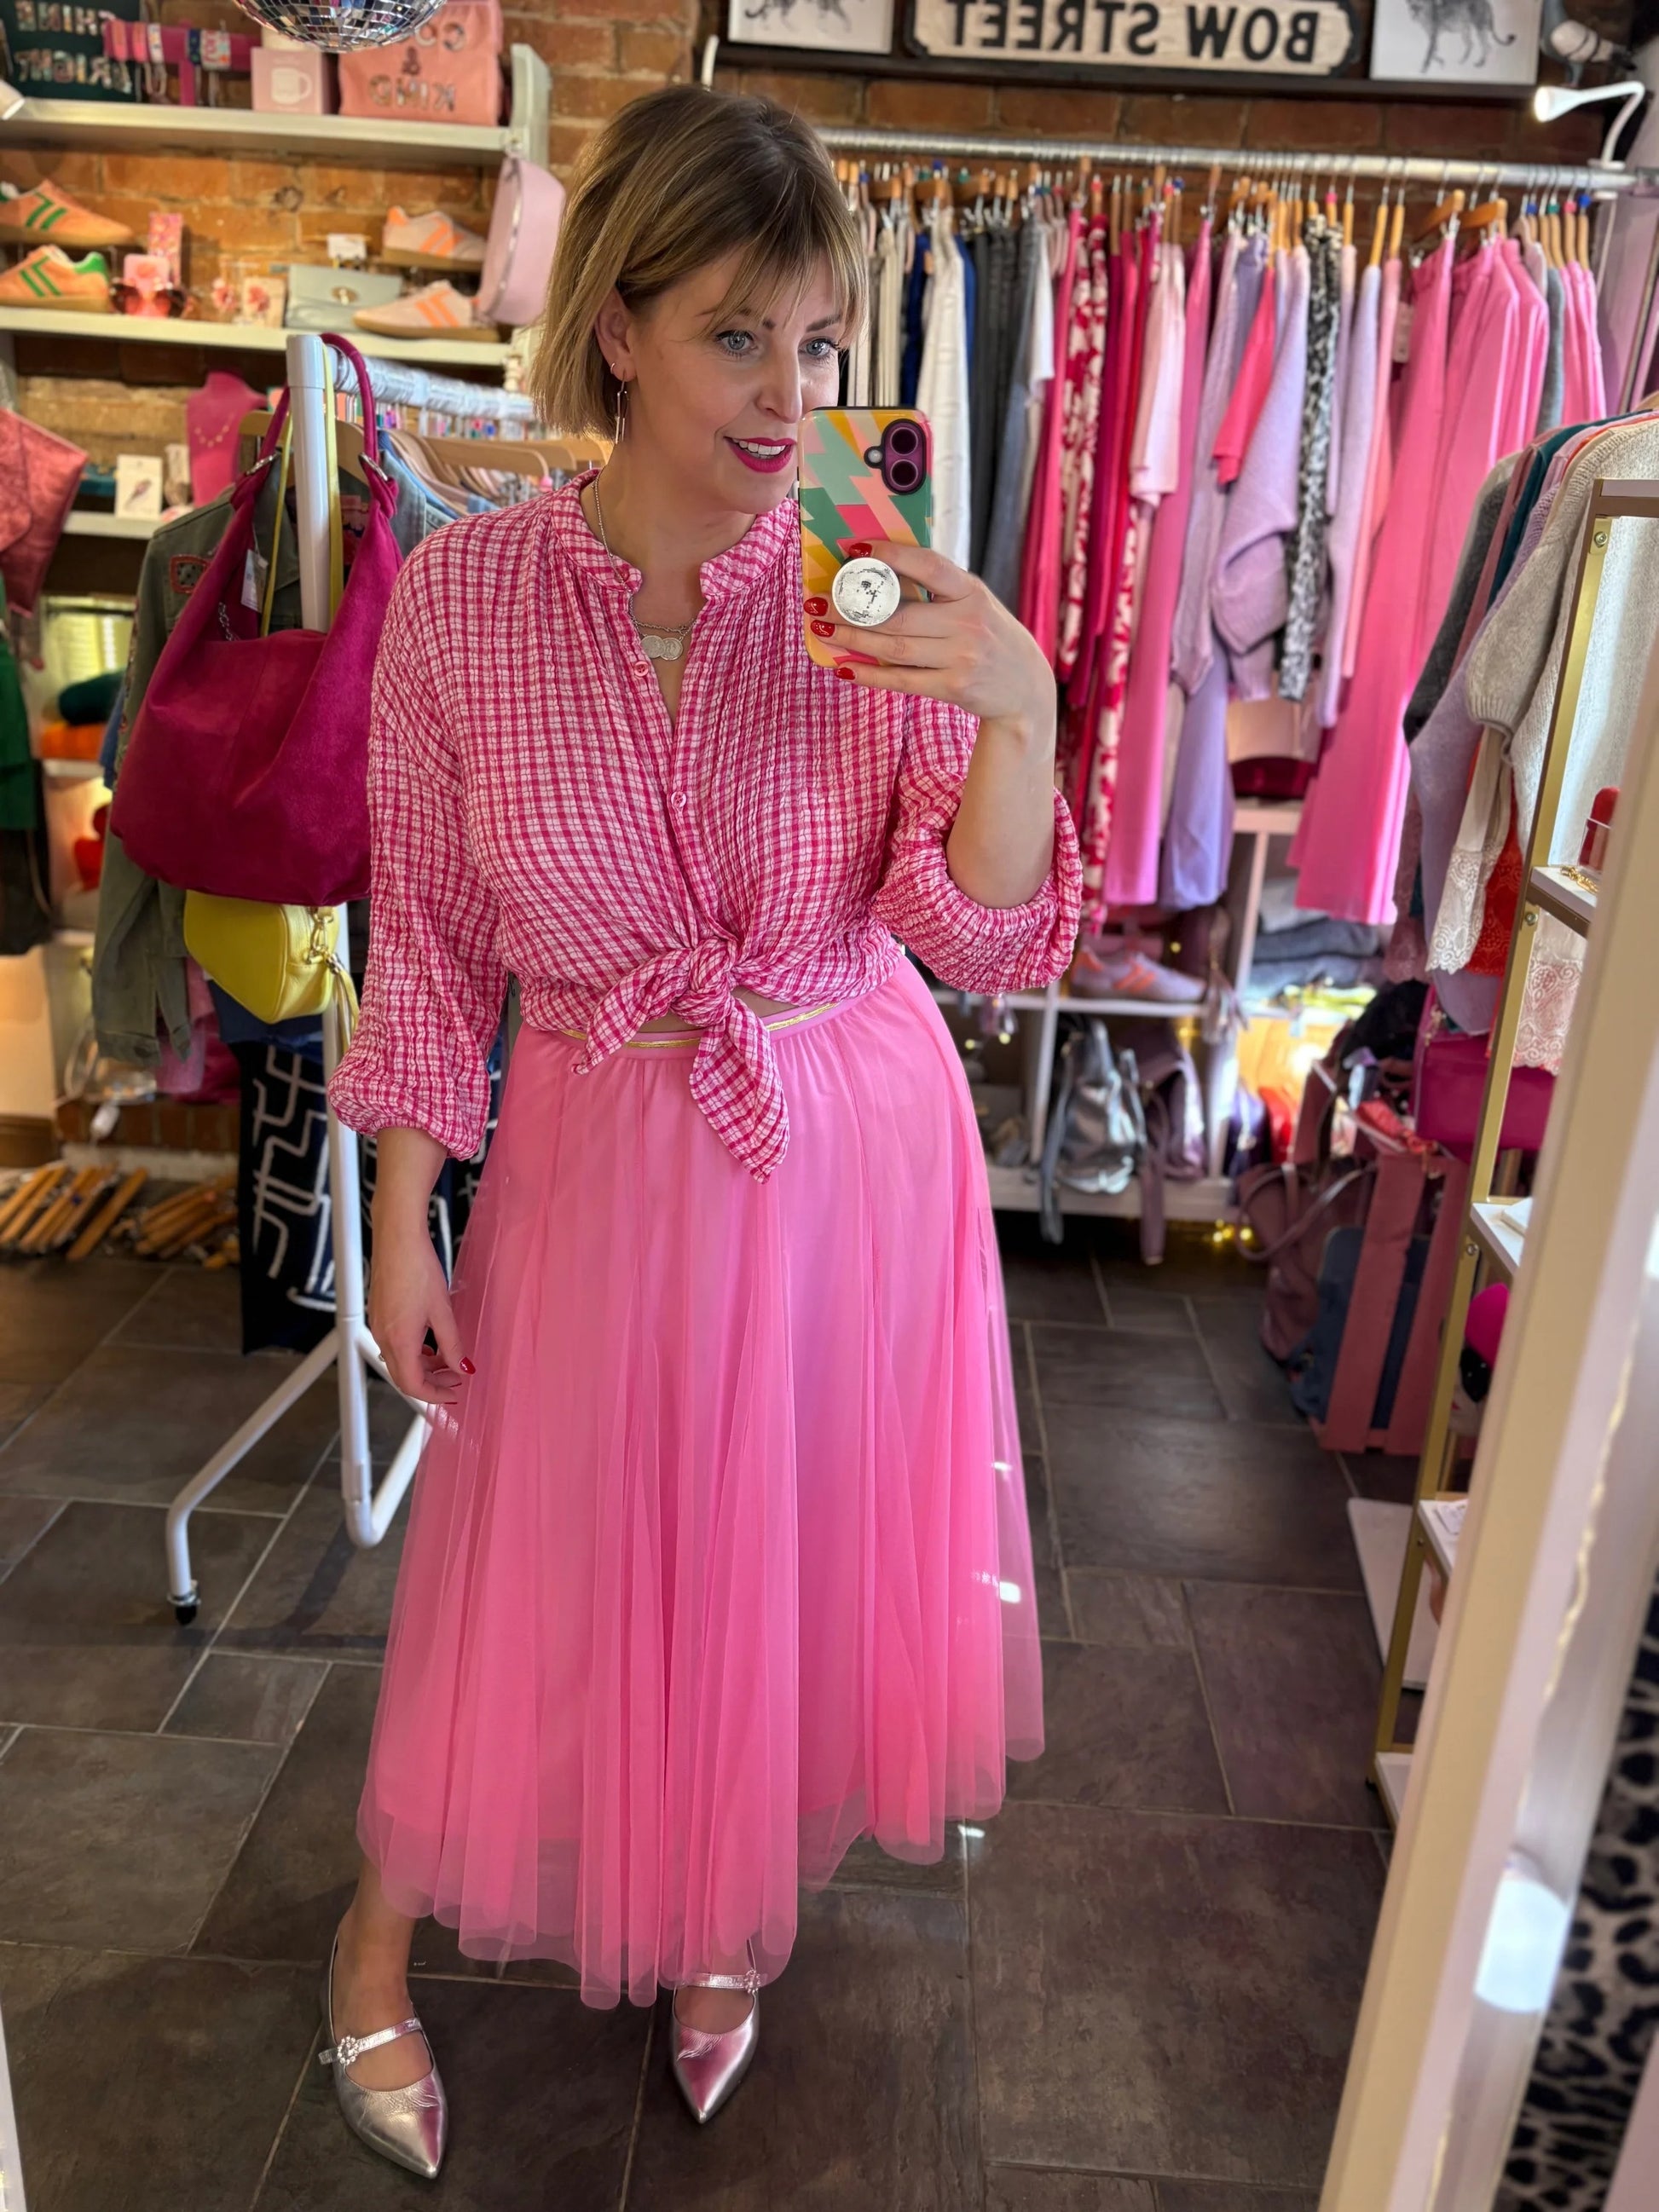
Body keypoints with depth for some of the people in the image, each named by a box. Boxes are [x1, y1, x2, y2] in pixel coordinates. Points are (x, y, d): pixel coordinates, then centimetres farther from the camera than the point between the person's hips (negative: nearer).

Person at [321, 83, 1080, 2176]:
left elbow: (986, 941, -10)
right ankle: (379, 1936, 46)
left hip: (855, 1152, 2)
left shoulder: (881, 599, -9)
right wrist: (401, 1224, -2)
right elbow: (430, 944, -3)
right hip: (599, 1159, -1)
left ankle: (726, 1914, 50)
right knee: (533, 1566, 13)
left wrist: (1017, 712, -26)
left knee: (792, 1553, 18)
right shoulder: (456, 597, -10)